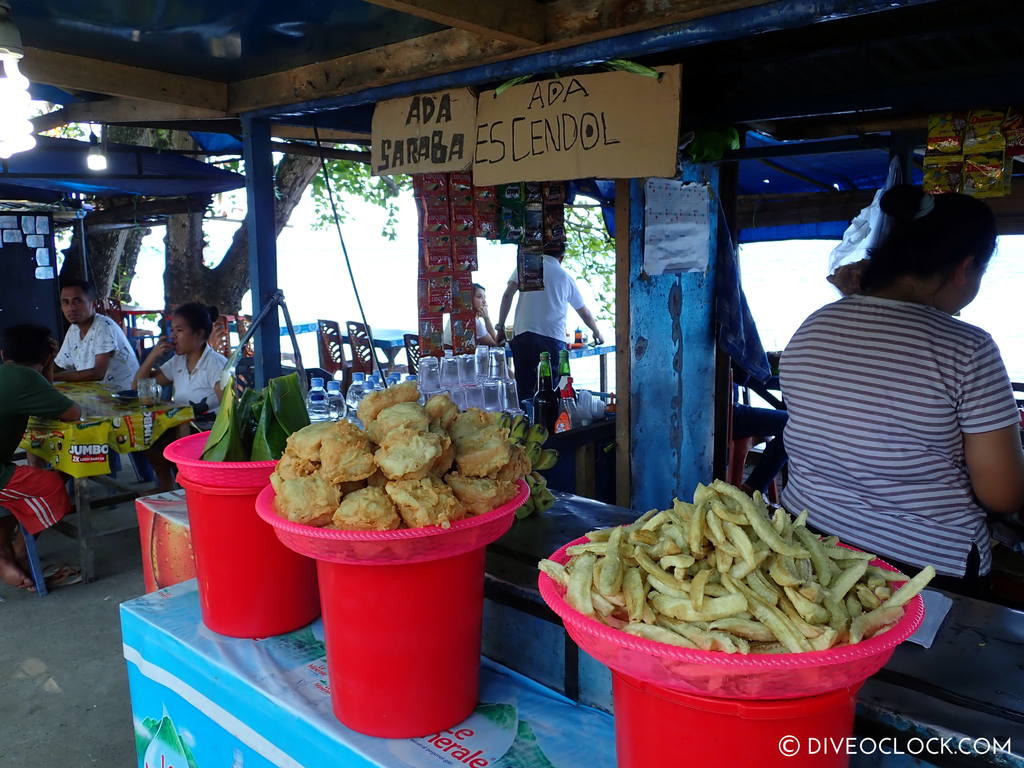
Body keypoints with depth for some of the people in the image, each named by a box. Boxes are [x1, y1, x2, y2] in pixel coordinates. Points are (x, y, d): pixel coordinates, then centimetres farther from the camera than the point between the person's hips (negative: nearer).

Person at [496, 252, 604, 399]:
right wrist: (597, 333, 43)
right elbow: (584, 313, 27)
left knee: (524, 391, 3)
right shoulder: (567, 277, 16)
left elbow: (508, 295, 0)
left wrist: (500, 328, 5)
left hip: (524, 336, 0)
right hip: (554, 339, 1)